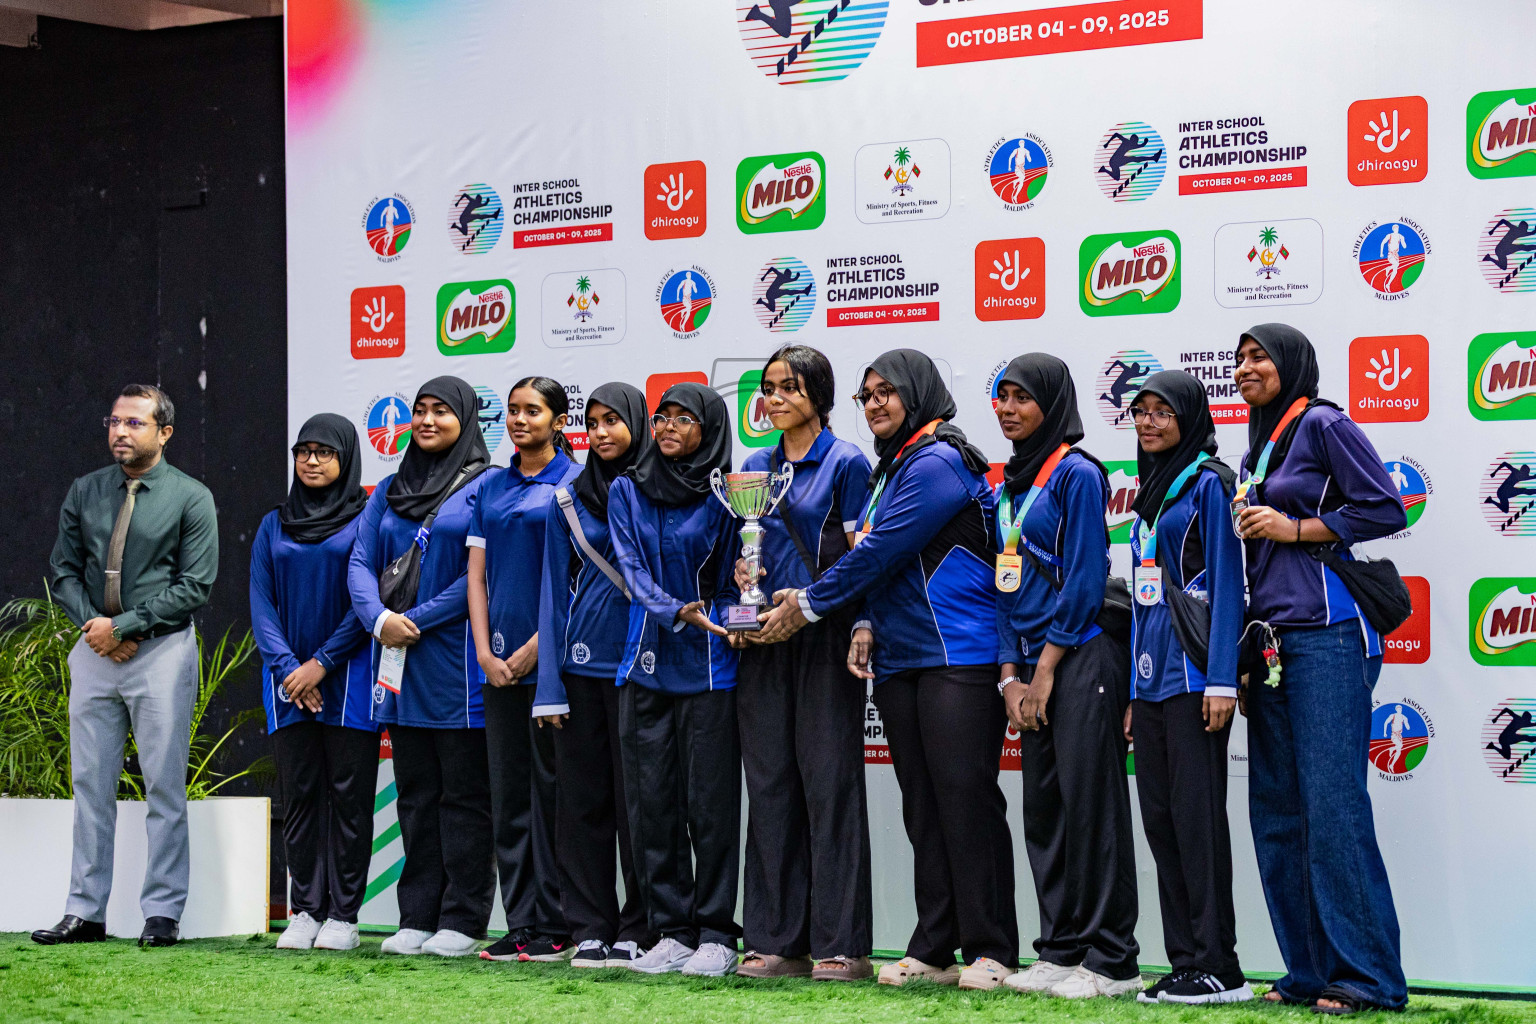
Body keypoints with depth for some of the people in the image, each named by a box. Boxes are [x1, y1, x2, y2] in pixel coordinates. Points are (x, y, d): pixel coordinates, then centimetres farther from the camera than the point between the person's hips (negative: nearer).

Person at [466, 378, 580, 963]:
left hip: (551, 657, -5)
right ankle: (520, 924, 10)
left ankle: (554, 927, 0)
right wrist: (485, 651, 0)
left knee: (550, 788, -4)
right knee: (508, 793, 5)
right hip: (501, 665, 6)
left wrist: (534, 648, -12)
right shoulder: (490, 488, 14)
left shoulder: (575, 483, -2)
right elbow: (477, 575, 12)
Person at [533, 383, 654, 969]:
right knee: (582, 800, 4)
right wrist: (550, 686, 3)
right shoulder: (570, 498, 9)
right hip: (582, 665, 3)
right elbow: (556, 588, 9)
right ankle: (590, 931, 10)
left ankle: (638, 932, 5)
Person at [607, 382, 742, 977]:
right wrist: (675, 613, -17)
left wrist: (727, 622, -12)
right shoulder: (627, 492, 9)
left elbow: (739, 576, 6)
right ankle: (671, 932, 11)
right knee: (651, 801, 3)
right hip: (648, 660, 3)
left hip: (710, 665, -3)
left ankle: (715, 934, 4)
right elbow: (632, 570, -1)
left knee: (710, 803, -3)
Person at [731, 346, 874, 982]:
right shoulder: (755, 467, 16)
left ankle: (842, 946, -4)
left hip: (823, 641, -6)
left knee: (829, 781, -6)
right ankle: (777, 941, 8)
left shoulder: (846, 463, -1)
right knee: (769, 782, 4)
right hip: (763, 643, 6)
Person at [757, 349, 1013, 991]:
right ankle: (933, 949, 12)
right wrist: (865, 626, 3)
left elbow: (881, 550, -14)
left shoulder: (938, 463, -11)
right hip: (899, 660, 9)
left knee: (966, 798, -8)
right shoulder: (889, 469, 18)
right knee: (922, 807, 9)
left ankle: (990, 949, -4)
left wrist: (808, 604, -7)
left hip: (958, 655, -9)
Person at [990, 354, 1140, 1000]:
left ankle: (1112, 961, -4)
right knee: (1043, 808, 8)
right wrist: (1010, 675, 5)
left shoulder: (1076, 472, -8)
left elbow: (1083, 579, -13)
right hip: (1031, 667, 8)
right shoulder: (1009, 484, 16)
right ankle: (1061, 951, 13)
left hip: (1080, 660, -8)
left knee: (1090, 801, -7)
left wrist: (1045, 671, -12)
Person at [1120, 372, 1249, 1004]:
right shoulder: (1150, 492, 19)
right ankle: (1185, 963, 10)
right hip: (1150, 676, 8)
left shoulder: (1209, 483, -5)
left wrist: (1222, 680, -17)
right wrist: (1134, 693, 18)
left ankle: (1218, 969, -7)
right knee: (1159, 818, 6)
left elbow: (1226, 581, -11)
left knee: (1196, 814, -9)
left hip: (1193, 673, -8)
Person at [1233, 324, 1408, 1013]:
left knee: (1333, 806, -11)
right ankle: (1310, 971, 10)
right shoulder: (1257, 451, 21)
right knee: (1277, 814, 5)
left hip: (1324, 634, -9)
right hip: (1269, 639, 9)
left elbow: (1386, 510, -10)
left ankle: (1368, 976, -8)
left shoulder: (1324, 426, -3)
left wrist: (1293, 528, -10)